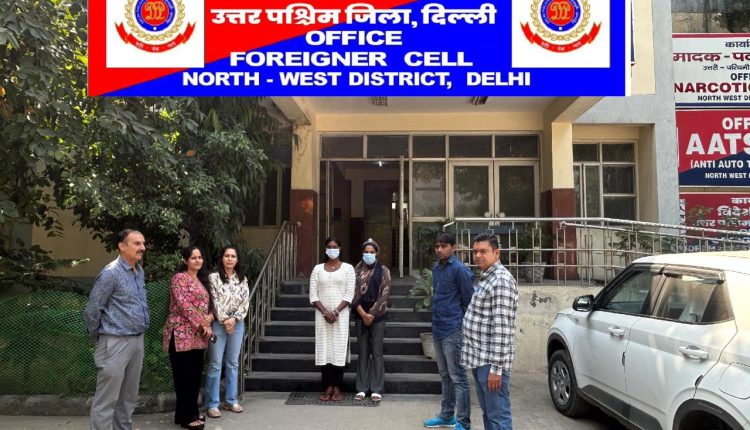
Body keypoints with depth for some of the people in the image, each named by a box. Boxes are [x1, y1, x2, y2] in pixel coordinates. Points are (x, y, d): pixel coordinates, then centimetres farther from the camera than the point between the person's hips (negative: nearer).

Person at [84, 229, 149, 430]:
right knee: (106, 400, 0)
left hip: (137, 341, 8)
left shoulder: (140, 272, 10)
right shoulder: (111, 272, -14)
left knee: (129, 397, 17)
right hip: (116, 343, -8)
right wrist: (98, 336, -1)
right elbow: (92, 309, -12)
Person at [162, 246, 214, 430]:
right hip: (182, 334, -8)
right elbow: (184, 305, -17)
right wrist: (202, 324, -15)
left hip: (197, 336, 8)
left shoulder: (202, 280, 17)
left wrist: (208, 323, -1)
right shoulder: (179, 278, -8)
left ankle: (189, 412, 23)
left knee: (195, 375, 11)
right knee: (184, 377, -1)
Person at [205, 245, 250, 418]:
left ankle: (231, 400, 20)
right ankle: (212, 404, 6)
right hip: (218, 324, -4)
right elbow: (215, 301, -8)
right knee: (215, 364, 0)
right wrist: (224, 321, -12)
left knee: (233, 363, 11)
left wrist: (234, 319, -10)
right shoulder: (214, 277, -3)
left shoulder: (242, 279, 8)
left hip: (237, 324, 4)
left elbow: (245, 301, 2)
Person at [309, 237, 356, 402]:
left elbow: (349, 294, -4)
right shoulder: (318, 269, 8)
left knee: (339, 349, -2)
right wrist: (325, 312, -9)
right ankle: (327, 387, 9)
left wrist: (335, 312, -12)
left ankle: (337, 388, 5)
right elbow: (313, 295, 3)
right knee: (324, 349, 1)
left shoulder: (348, 268, 2)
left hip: (341, 314, -2)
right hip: (322, 314, 2)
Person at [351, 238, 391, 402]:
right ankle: (362, 388, 14)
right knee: (362, 351, 6)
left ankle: (376, 389, 9)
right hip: (360, 315, 1)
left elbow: (385, 294, -6)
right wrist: (363, 314, -11)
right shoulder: (356, 270, 4)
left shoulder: (384, 270, 0)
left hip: (378, 315, -1)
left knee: (377, 352, 2)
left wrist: (371, 314, -11)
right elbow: (353, 293, -2)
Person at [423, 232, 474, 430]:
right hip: (438, 329, 8)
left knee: (458, 377, -1)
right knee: (445, 376, 18)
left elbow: (469, 300, -11)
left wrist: (459, 321, -5)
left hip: (453, 330, -8)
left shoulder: (459, 269, -12)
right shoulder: (436, 268, 12)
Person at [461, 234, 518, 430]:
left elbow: (501, 327, -22)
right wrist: (476, 358, 19)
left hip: (490, 361, -10)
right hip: (479, 359, 10)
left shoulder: (501, 280, -16)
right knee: (488, 413, 18)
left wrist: (496, 367, -23)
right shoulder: (486, 278, 15)